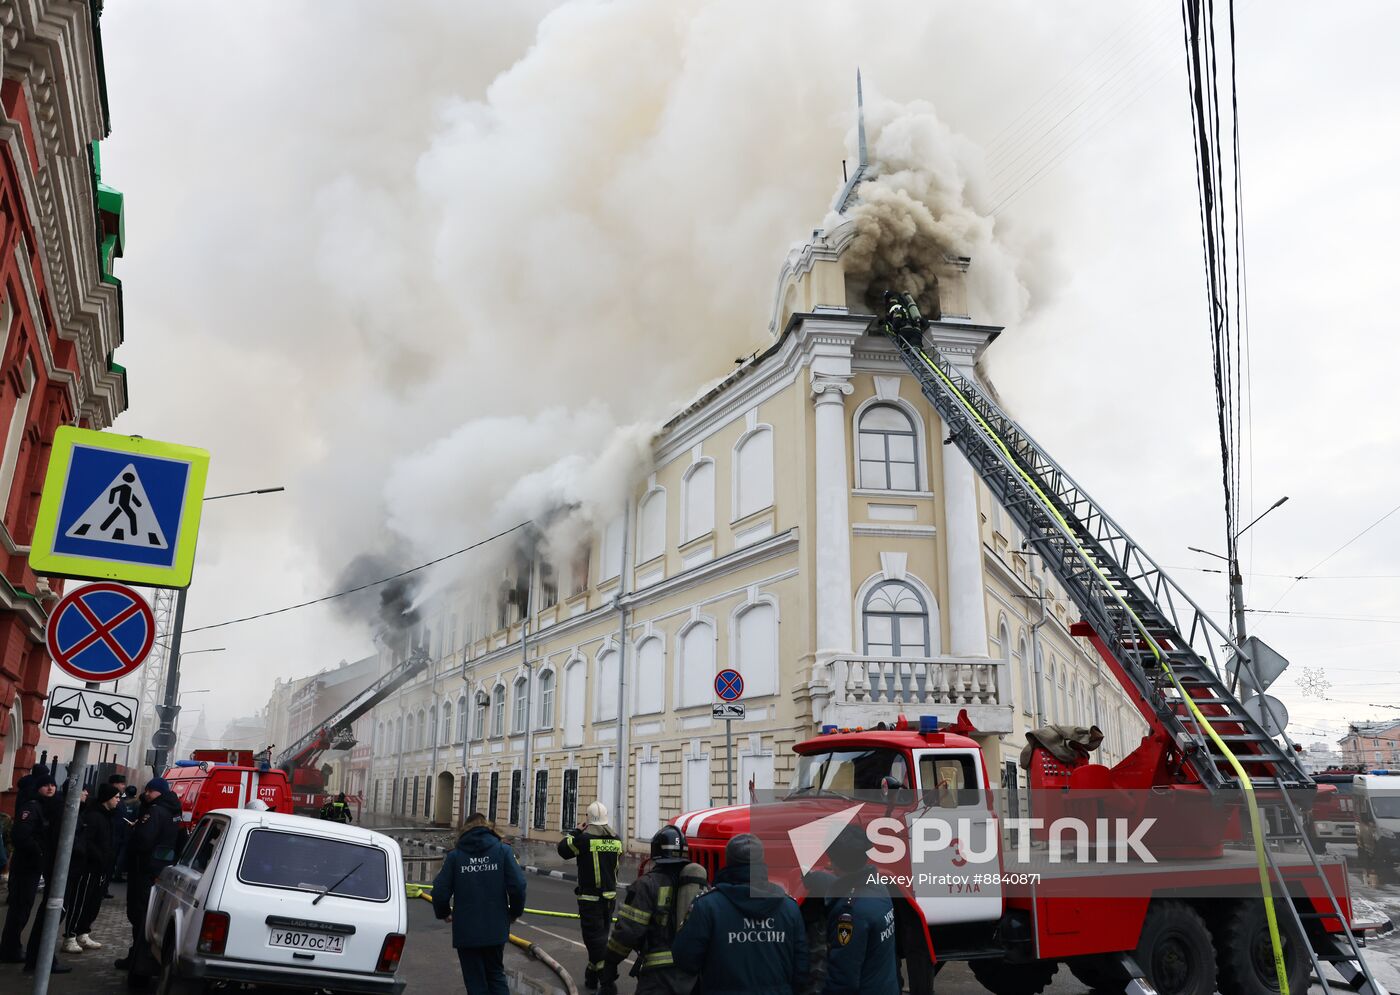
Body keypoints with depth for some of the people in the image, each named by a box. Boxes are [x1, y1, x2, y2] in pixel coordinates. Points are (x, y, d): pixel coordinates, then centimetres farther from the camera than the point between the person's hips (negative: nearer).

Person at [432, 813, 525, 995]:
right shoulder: (503, 850, -2)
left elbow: (440, 891, -7)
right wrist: (515, 912, 8)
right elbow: (517, 886, -10)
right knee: (496, 975, 21)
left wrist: (443, 913, 14)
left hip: (466, 931, -1)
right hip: (496, 928, 1)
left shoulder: (455, 855, -2)